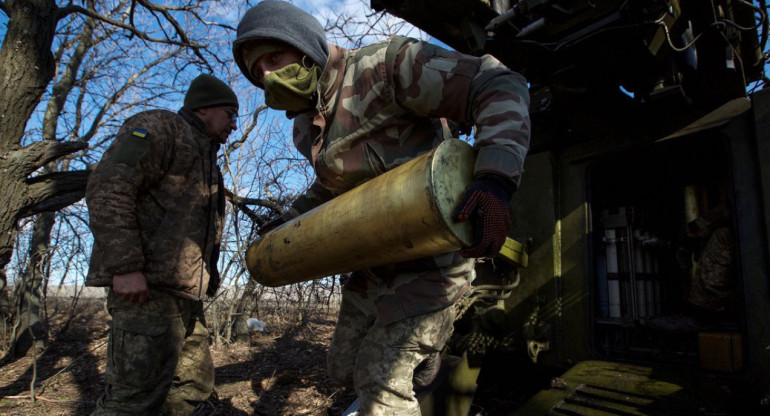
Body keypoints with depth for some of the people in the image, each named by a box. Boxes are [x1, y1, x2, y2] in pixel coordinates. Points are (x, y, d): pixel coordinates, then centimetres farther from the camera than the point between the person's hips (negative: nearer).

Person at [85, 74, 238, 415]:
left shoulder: (206, 160, 27)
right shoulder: (160, 127, -1)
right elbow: (108, 187, -16)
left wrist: (208, 279, 20)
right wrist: (125, 267, -23)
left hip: (185, 294, 10)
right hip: (146, 288, -10)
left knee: (194, 385, 12)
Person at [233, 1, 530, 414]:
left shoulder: (384, 65, -19)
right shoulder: (307, 127, 8)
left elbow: (499, 86, -26)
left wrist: (496, 179, -40)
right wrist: (289, 219, 19)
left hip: (428, 261, -8)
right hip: (373, 267, 9)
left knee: (380, 380, -8)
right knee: (345, 368, 17)